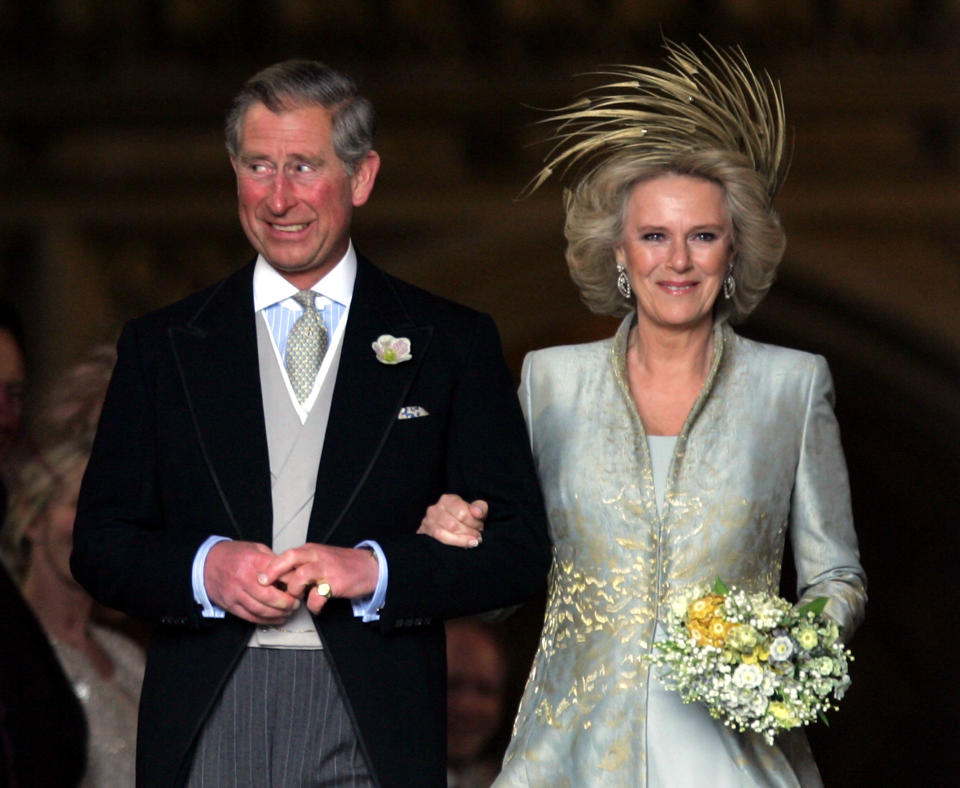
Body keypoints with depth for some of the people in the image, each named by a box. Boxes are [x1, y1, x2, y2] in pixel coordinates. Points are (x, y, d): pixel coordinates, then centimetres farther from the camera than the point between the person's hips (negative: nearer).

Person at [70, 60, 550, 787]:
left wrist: (373, 569, -12)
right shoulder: (160, 346, 12)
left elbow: (520, 550, 3)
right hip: (205, 726, 1)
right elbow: (100, 544, 9)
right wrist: (205, 569, -10)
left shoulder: (453, 344, 7)